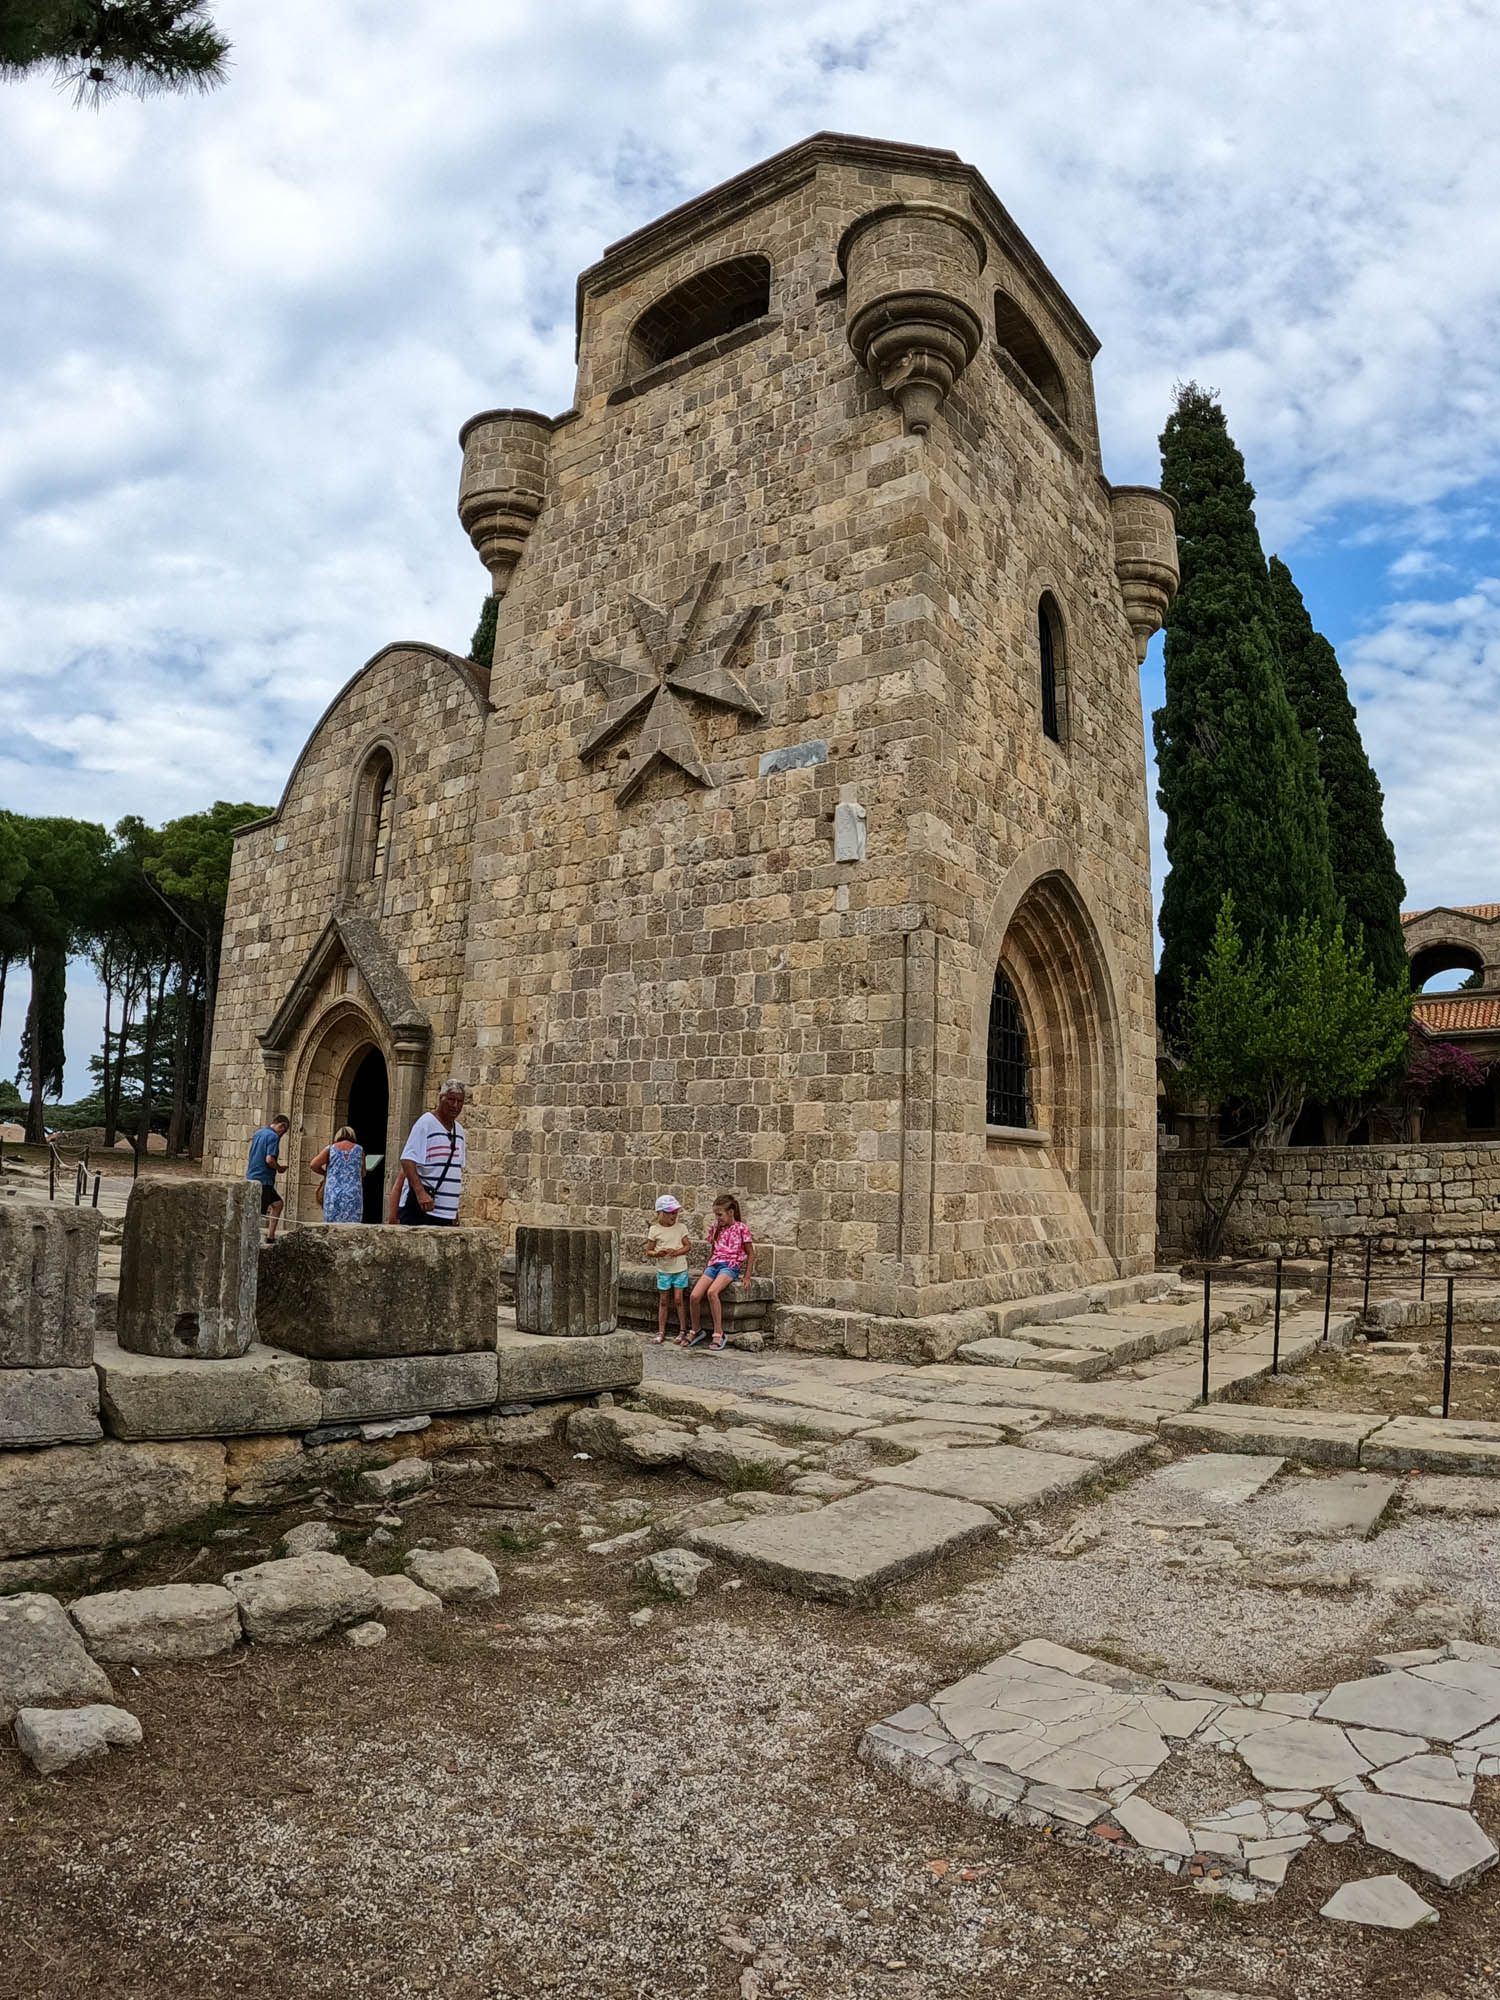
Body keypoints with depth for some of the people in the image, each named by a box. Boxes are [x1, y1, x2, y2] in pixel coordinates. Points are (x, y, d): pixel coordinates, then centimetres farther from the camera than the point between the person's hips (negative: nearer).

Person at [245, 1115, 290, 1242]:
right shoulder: (273, 1136, -14)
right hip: (263, 1180, -10)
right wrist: (280, 1168, -5)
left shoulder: (258, 1133, 14)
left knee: (277, 1203, 20)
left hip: (251, 1177, 10)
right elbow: (269, 1160, -23)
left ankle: (270, 1235, 20)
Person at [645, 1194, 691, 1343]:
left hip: (680, 1269, 0)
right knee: (663, 1301, 7)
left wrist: (677, 1252, -19)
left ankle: (683, 1331, 12)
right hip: (663, 1270, 0)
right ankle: (661, 1332, 14)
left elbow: (687, 1246, 0)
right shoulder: (654, 1229, -4)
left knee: (679, 1299, 1)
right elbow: (648, 1251, 0)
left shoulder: (681, 1227, -2)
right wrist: (657, 1254, -21)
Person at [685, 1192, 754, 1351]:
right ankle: (696, 1331, 7)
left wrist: (746, 1277, -2)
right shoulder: (716, 1228, 15)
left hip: (730, 1266, -5)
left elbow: (751, 1254, 3)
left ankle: (718, 1333, -24)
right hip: (714, 1265, 5)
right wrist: (708, 1269, 16)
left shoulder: (741, 1228, -1)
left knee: (712, 1292, -34)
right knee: (694, 1296, -16)